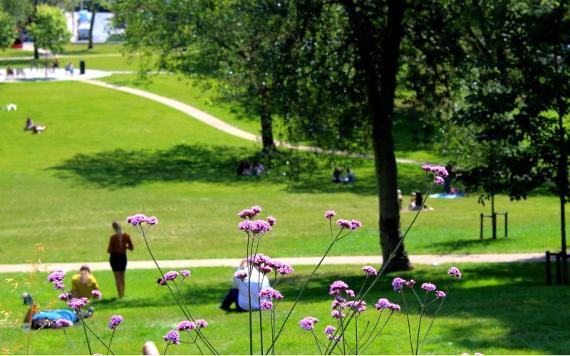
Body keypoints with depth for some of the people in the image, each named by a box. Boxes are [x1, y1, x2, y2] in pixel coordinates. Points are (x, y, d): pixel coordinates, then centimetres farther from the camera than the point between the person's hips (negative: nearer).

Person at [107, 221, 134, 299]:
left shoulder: (113, 237, -17)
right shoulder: (126, 236, -7)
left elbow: (109, 250, -14)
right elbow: (131, 247, -3)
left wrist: (108, 250, 9)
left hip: (114, 257, -4)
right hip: (123, 256, 4)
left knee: (118, 278, 0)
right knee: (122, 277, 17)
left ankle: (120, 296, -5)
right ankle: (123, 295, 23)